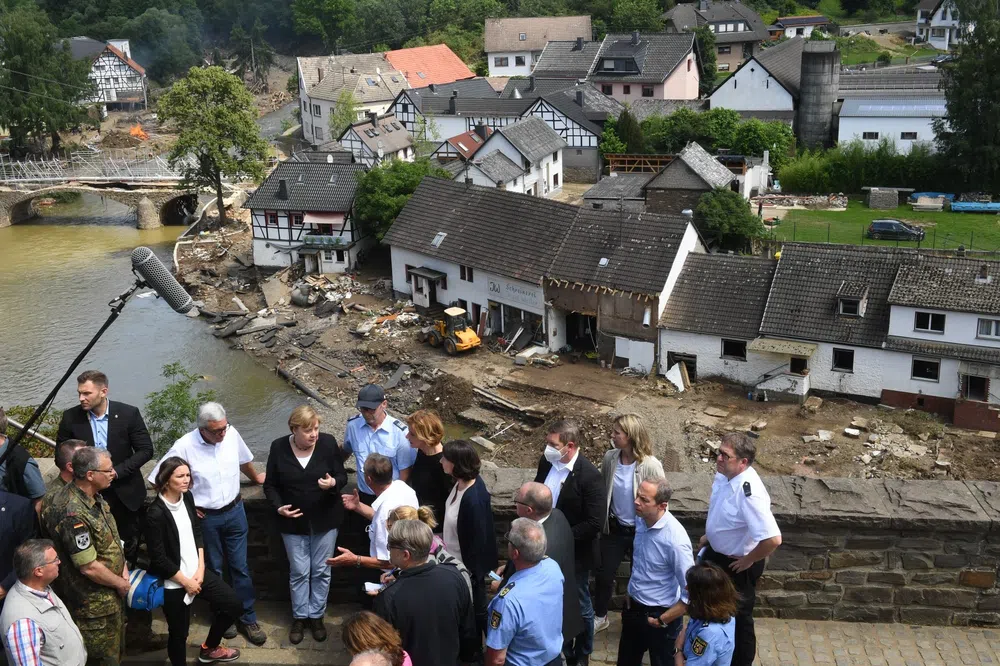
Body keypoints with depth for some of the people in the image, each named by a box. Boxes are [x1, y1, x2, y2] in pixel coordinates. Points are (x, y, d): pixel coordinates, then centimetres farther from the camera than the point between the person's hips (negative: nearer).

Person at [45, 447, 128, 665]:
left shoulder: (93, 496, -3)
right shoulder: (73, 515, -33)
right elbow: (89, 567, -28)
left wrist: (123, 568, -2)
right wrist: (120, 583, -12)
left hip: (111, 595, 9)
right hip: (94, 604, -9)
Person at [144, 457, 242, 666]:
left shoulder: (187, 497, -1)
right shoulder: (156, 513, -22)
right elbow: (158, 558, -19)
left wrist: (200, 568, -1)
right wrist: (185, 581, -11)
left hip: (196, 571, 7)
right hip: (174, 582, -7)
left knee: (234, 605, 9)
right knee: (179, 632, 7)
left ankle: (209, 648, 32)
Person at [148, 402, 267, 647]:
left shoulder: (232, 434, -10)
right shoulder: (184, 446, -21)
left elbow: (244, 460, 12)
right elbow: (158, 479, -13)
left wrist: (256, 477, 30)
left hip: (235, 511, 3)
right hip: (206, 517, -2)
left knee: (240, 567, 9)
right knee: (214, 569, 14)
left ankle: (247, 619, 21)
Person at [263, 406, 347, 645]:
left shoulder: (328, 442, -13)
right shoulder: (278, 447, -11)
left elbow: (342, 477, -5)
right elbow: (270, 485, -1)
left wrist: (333, 483, -28)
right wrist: (278, 507, -18)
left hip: (325, 518, 0)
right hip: (293, 521, 0)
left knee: (321, 570, 11)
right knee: (299, 571, 9)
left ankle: (317, 616, 28)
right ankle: (299, 617, 28)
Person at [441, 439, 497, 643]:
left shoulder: (474, 499, -35)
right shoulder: (462, 482, -10)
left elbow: (478, 540, -26)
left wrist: (470, 573, -17)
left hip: (468, 567, -9)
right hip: (456, 560, 9)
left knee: (476, 610, 15)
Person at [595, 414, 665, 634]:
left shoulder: (651, 466, -24)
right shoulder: (610, 458, -11)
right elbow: (603, 491, 3)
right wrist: (602, 521, 8)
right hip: (614, 528, 4)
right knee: (604, 574, 16)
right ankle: (600, 617, 39)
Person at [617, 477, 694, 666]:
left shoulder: (675, 539, -31)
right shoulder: (641, 520, -9)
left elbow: (690, 593, -27)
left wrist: (663, 621, -17)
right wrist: (631, 591, 13)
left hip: (659, 615, -6)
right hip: (633, 607, 6)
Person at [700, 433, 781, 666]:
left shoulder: (749, 493, -38)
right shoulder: (724, 473, -12)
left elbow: (773, 539, -41)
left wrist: (749, 560, -25)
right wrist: (708, 536, 13)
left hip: (737, 564, -8)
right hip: (715, 553, 9)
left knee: (738, 618, 15)